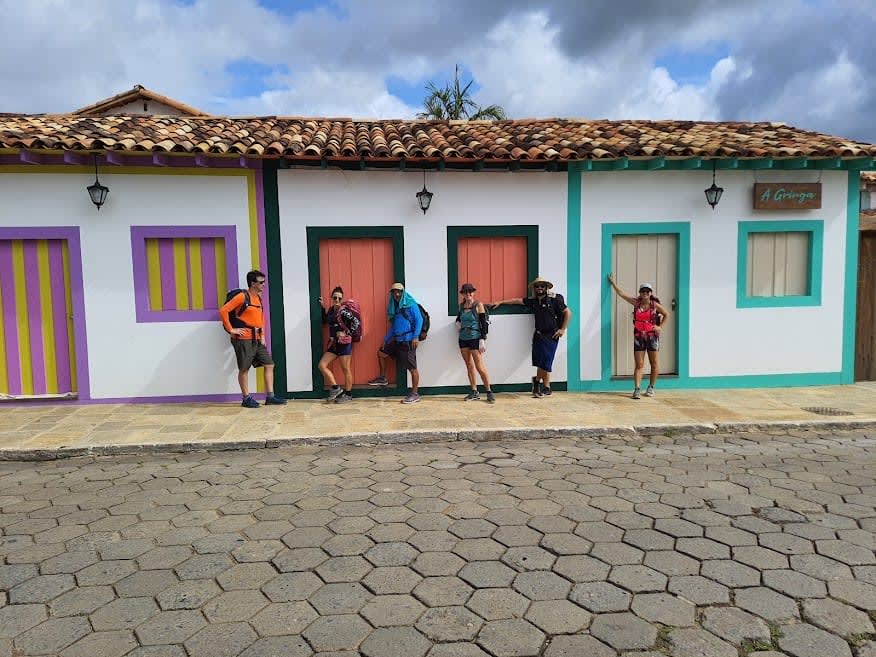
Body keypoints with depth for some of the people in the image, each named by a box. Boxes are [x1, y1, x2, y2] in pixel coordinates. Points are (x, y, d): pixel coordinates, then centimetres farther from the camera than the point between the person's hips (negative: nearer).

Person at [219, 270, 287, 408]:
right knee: (244, 369, 2)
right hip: (244, 339, -8)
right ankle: (246, 399, 10)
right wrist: (231, 329, -14)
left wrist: (262, 334, 17)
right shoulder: (242, 297, -11)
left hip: (257, 339, 8)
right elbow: (223, 311, -16)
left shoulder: (259, 298, 13)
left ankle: (270, 397, 9)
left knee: (269, 365, 5)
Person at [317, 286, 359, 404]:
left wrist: (347, 333, -16)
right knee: (322, 365, 3)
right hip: (333, 343, 8)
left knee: (345, 369, 2)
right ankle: (336, 388, 10)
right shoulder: (331, 310, 9)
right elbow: (325, 320, 22)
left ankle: (348, 394, 12)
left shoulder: (343, 311, -13)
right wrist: (322, 307, 15)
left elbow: (356, 322, -19)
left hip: (344, 343, -8)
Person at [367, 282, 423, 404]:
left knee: (412, 367, -8)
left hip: (408, 340, -9)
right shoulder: (395, 307, 17)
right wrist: (386, 339, 20)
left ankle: (415, 394, -2)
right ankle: (383, 378, 30)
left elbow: (419, 320, -11)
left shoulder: (411, 305, -5)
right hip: (397, 340, 9)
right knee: (381, 353, 18)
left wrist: (416, 337, -20)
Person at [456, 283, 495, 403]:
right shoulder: (461, 305, 9)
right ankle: (474, 392, 14)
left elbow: (484, 323, -8)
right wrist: (458, 322, 6)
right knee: (469, 366, 7)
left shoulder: (478, 305, -6)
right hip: (463, 339, 6)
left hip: (475, 338, -6)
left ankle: (489, 392, 3)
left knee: (479, 366, -8)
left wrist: (483, 339, -14)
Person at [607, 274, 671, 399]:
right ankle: (637, 389, -7)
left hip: (652, 336, -1)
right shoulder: (636, 302, 2)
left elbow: (666, 314, 11)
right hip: (639, 337, 1)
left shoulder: (655, 305, -2)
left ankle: (651, 388, 22)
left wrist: (661, 327, 2)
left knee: (654, 364, 7)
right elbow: (621, 293, 8)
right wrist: (613, 282, 12)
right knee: (639, 365, -3)